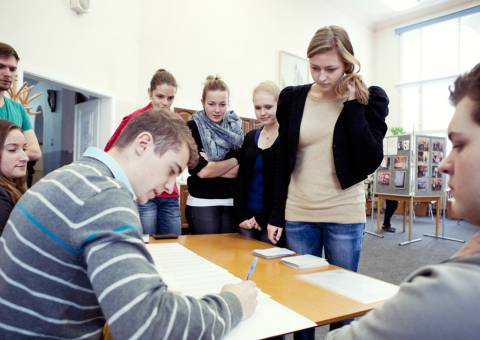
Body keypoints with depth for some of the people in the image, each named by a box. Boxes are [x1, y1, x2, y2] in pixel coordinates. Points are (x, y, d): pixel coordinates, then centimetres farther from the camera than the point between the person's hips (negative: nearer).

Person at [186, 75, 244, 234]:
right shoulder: (192, 128, -5)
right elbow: (199, 170, -14)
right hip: (202, 203, -4)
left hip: (232, 202, 4)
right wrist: (234, 161, -6)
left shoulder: (234, 127, 7)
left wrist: (211, 166, -13)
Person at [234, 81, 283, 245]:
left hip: (272, 219, -4)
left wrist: (263, 218, -10)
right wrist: (241, 216, -2)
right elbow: (241, 180, 9)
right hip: (247, 219, 5)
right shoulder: (250, 137, 9)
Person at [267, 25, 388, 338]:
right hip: (298, 215, 2)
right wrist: (276, 215, 5)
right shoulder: (292, 98, 2)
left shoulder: (370, 99, -2)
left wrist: (352, 104, -13)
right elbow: (283, 162, 5)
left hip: (345, 217, -1)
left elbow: (371, 161, -13)